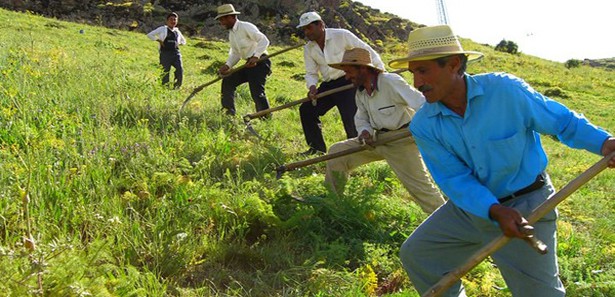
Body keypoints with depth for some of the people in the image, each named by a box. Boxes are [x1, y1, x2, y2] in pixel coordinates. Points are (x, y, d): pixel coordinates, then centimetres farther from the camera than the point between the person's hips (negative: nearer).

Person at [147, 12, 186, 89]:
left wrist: (179, 43, 15)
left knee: (180, 70, -15)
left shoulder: (177, 31, 19)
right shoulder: (163, 29, 7)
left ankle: (177, 87, -3)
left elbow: (184, 41, 37)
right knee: (165, 72, -3)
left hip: (176, 53, 3)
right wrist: (159, 41, -3)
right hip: (165, 54, -3)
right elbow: (150, 35, 5)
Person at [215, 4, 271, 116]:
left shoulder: (246, 27, -12)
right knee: (228, 81, 8)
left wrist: (256, 56, -32)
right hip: (249, 65, 10)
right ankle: (228, 113, 14)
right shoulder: (231, 34, 15)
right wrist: (227, 65, 1)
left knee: (257, 92, -18)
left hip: (260, 62, -9)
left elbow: (264, 40, -20)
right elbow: (235, 53, 18)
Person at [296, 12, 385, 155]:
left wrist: (380, 70, -10)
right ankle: (317, 148, 14)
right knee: (306, 109, 2)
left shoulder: (342, 35, -13)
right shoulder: (308, 49, 4)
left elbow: (366, 50, -9)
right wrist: (312, 86, -16)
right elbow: (311, 73, 7)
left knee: (351, 118, -17)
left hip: (348, 83, -6)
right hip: (328, 86, 6)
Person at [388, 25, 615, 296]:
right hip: (472, 205, 4)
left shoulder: (506, 90, -21)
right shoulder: (424, 125, -12)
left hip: (525, 207, -4)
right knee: (414, 255, 8)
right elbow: (455, 179, -14)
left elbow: (563, 120, -9)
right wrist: (494, 210, -30)